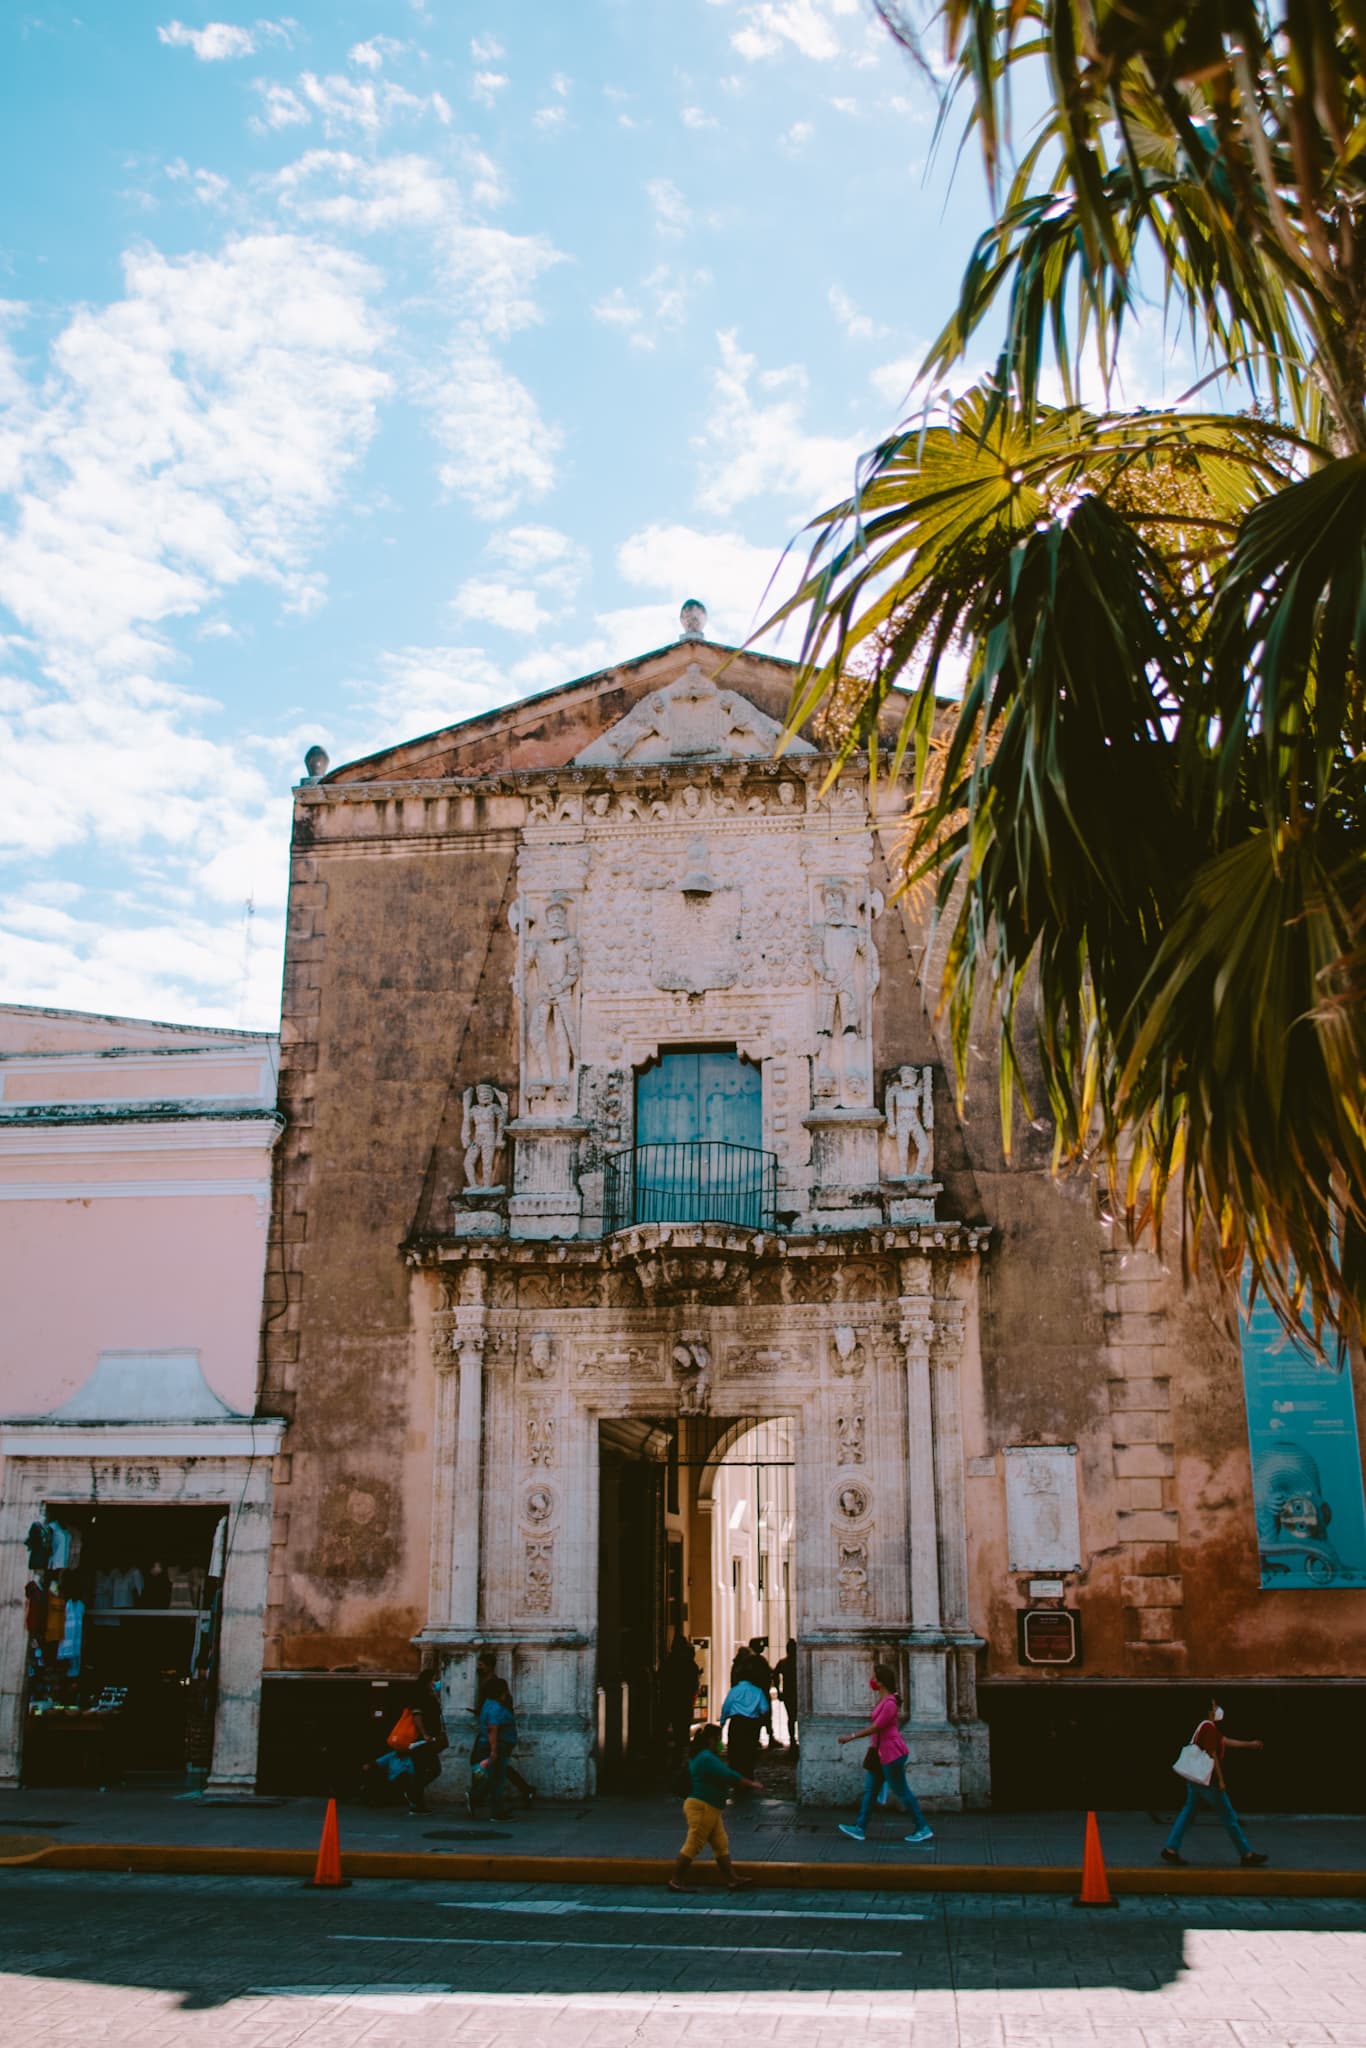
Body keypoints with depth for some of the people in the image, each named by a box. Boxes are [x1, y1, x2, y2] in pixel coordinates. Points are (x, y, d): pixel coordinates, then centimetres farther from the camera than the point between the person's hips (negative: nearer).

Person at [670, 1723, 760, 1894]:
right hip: (701, 1807, -11)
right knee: (693, 1845, -5)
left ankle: (733, 1879, 12)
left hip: (711, 1809, 11)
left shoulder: (700, 1757, 14)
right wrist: (751, 1784, -17)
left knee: (721, 1844, 10)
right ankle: (676, 1881, 1)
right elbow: (729, 1776, -23)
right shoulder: (707, 1758, -20)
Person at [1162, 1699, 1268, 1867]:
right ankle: (1246, 1854, 9)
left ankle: (1170, 1849, 7)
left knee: (1188, 1812, 10)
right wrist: (1220, 1780, -17)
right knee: (1228, 1816, 1)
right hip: (1208, 1781, -10)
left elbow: (1225, 1741, 25)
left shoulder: (1205, 1726, 14)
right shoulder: (1210, 1728, -17)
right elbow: (1212, 1754, -20)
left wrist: (1249, 1745, 29)